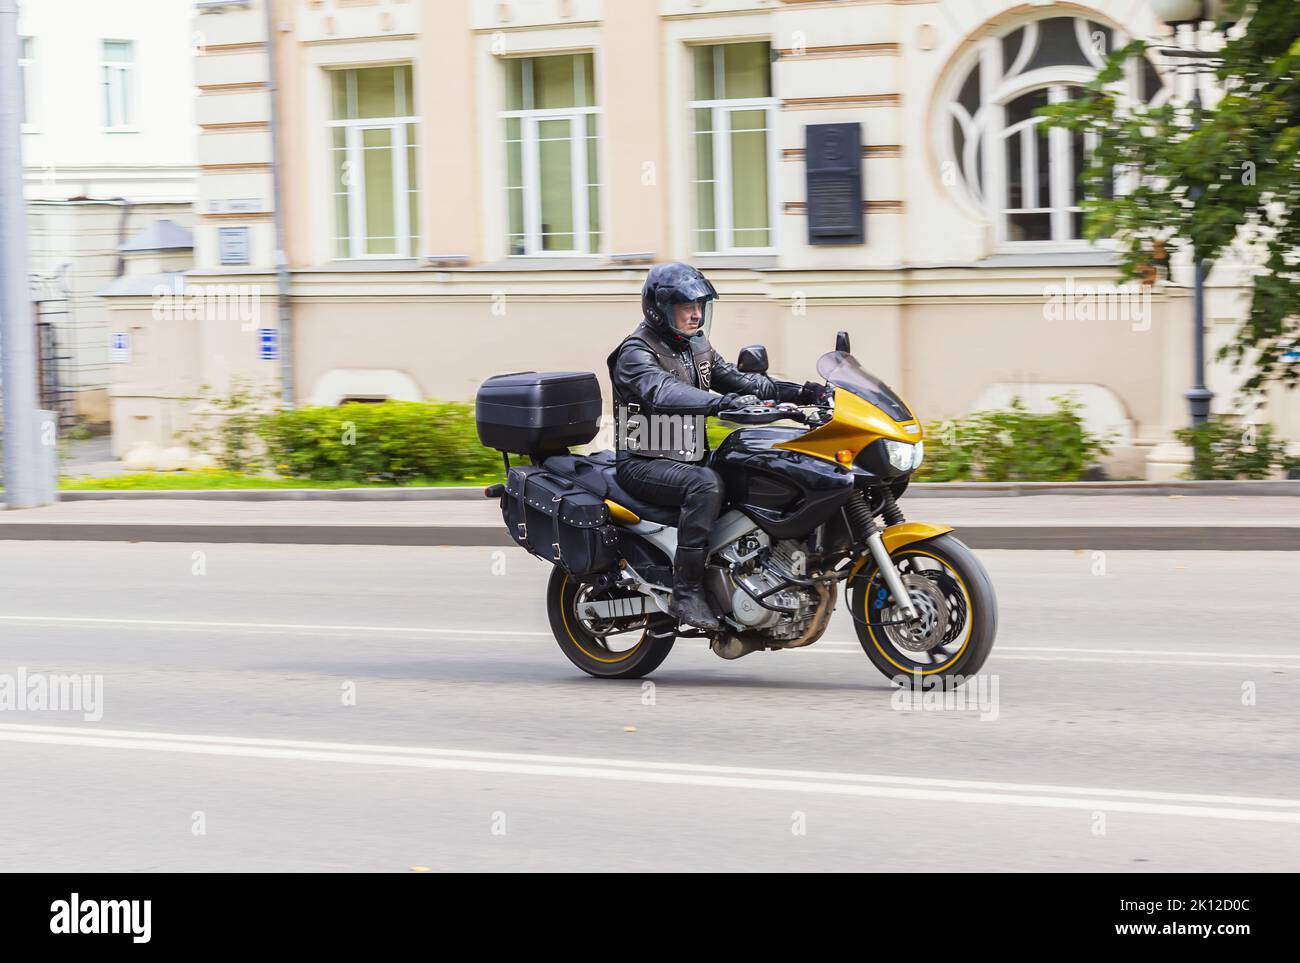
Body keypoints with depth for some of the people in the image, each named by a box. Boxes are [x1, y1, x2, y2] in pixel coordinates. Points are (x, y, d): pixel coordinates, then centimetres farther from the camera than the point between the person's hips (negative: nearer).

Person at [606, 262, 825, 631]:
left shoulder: (696, 346, 15)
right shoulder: (636, 352, -12)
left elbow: (734, 378, 11)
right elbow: (663, 392, -31)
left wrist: (796, 391, -4)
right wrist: (725, 402, -46)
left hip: (691, 456, 8)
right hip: (644, 462, -8)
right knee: (705, 484, -35)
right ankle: (686, 593, -35)